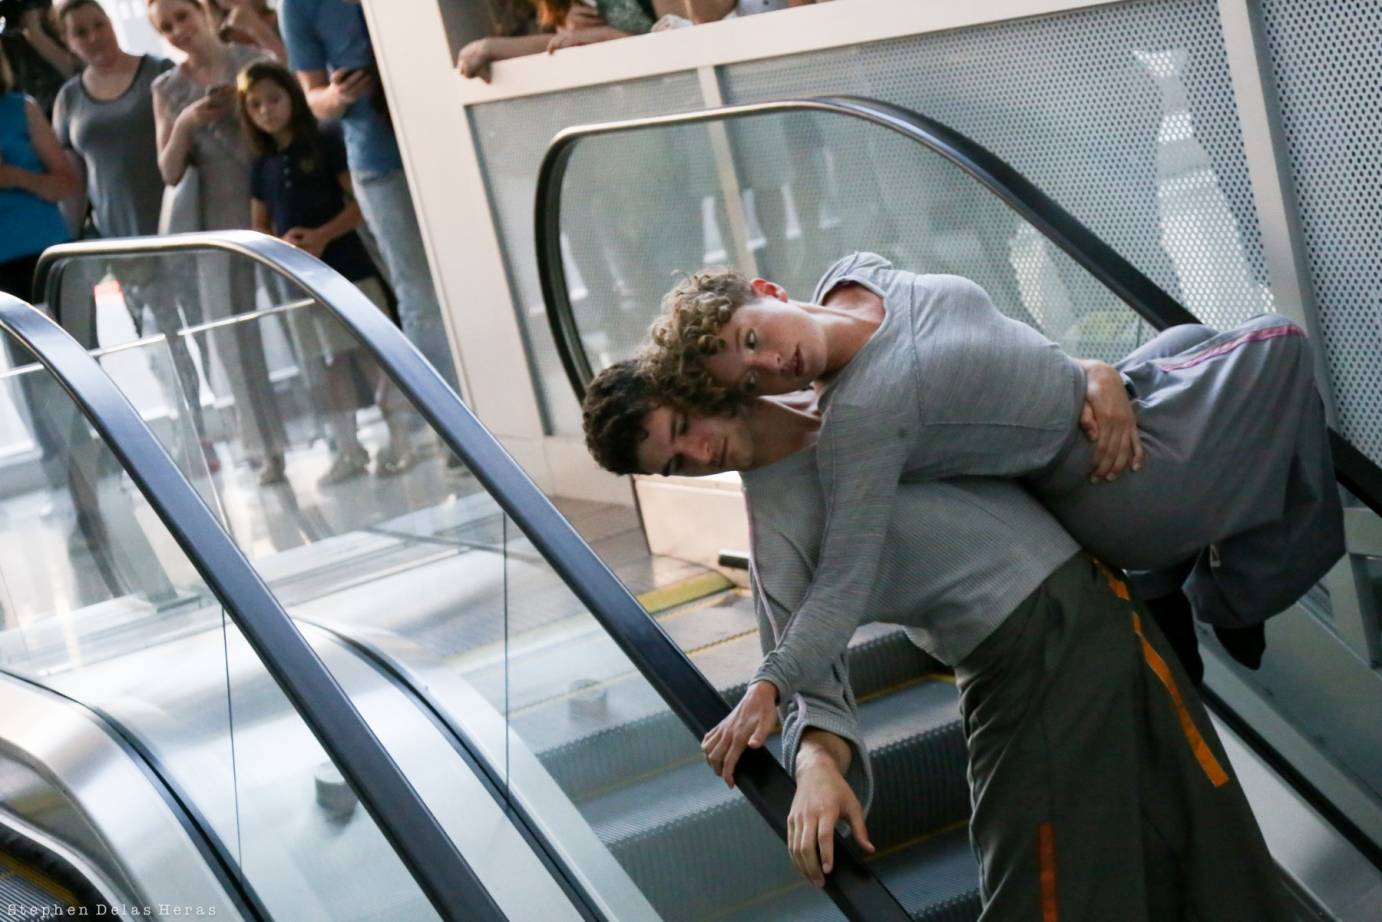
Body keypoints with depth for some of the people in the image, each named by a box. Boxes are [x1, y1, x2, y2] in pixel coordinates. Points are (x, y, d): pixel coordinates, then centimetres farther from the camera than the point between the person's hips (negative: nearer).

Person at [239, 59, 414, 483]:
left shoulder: (327, 142, -4)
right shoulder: (262, 166, 10)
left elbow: (361, 201, -10)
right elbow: (259, 227, 13)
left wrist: (322, 235, -21)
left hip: (349, 268, -5)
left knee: (374, 353, -3)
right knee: (331, 364, 10)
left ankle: (399, 438, 6)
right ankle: (348, 451, 15)